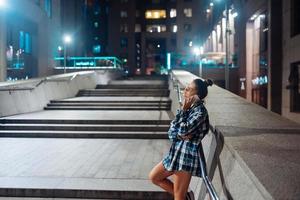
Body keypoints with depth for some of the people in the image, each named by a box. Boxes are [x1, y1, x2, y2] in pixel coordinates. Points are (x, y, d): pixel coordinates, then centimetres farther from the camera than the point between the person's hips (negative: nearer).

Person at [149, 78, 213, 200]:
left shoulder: (200, 111, -13)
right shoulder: (189, 108, 12)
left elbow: (183, 130, -21)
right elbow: (171, 132, 9)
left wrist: (183, 110, -13)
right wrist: (180, 135, -13)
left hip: (187, 155, -9)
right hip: (176, 152, 9)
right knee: (154, 177, 18)